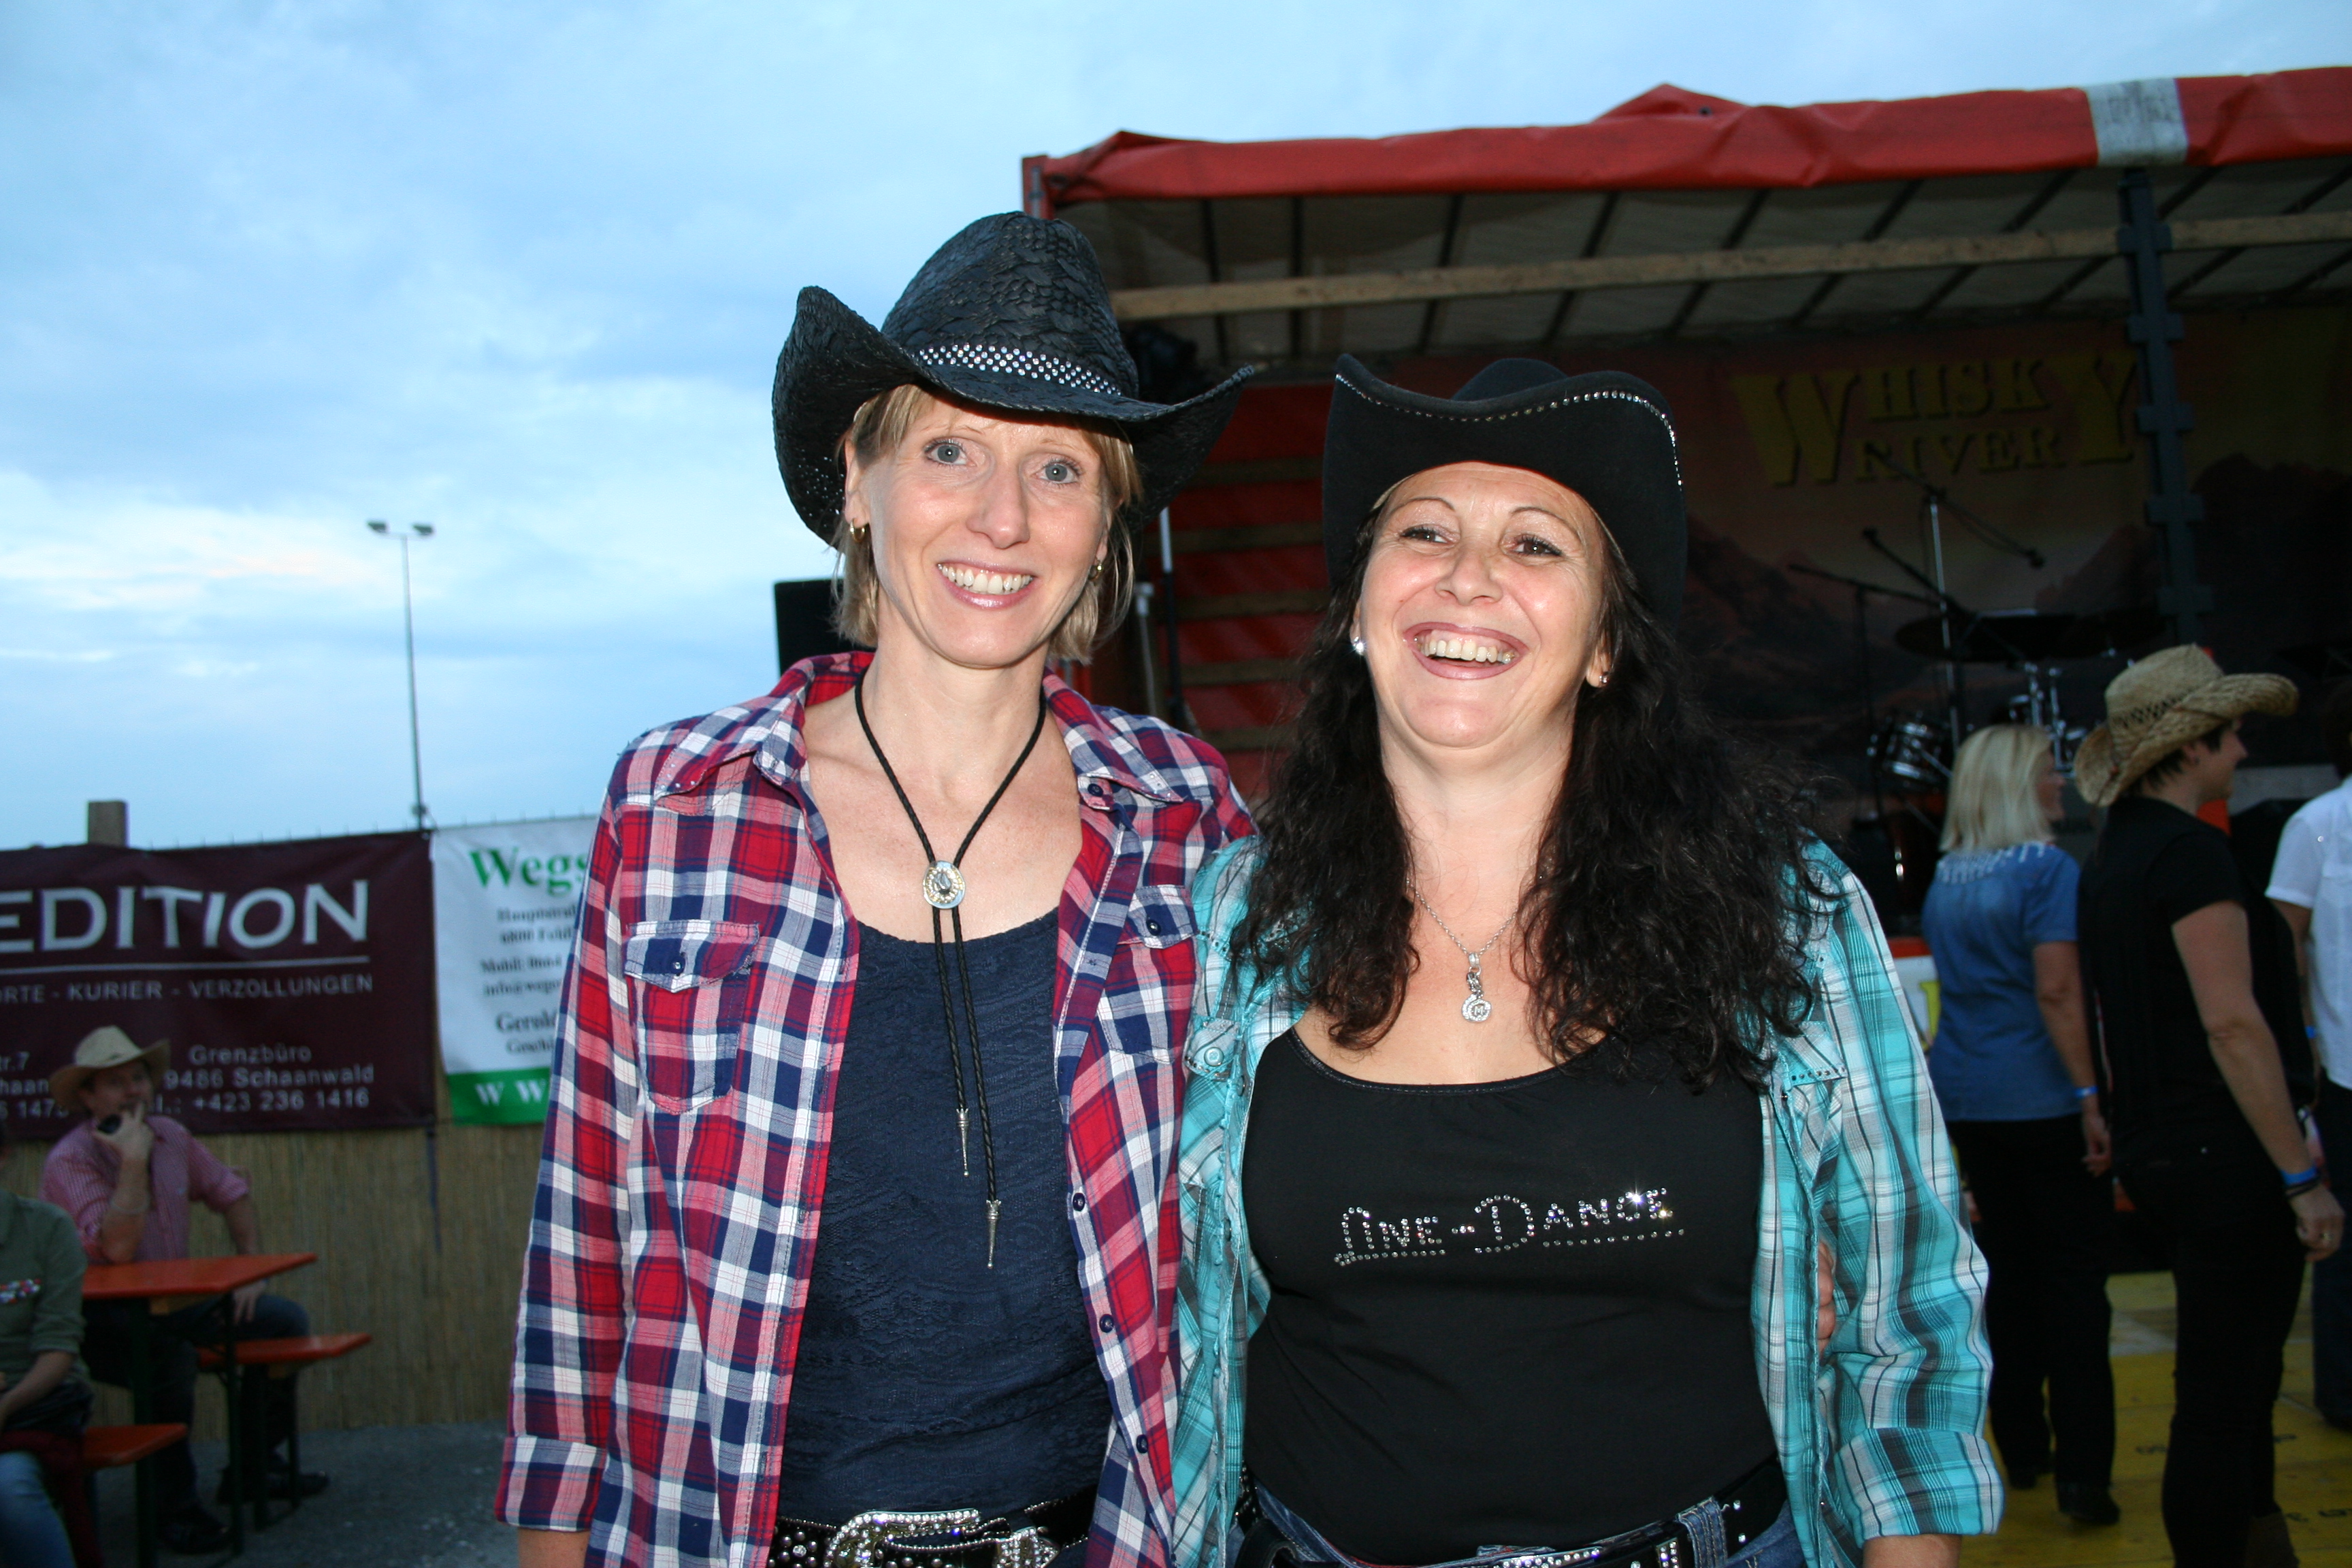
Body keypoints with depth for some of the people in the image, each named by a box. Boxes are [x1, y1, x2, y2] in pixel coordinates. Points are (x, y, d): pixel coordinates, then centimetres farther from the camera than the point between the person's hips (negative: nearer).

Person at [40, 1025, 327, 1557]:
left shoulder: (171, 1136, 3)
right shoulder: (68, 1163, -18)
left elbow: (232, 1193, 14)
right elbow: (118, 1247, -31)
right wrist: (134, 1160, -30)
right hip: (104, 1319, -7)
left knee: (286, 1319, -3)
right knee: (170, 1358, -36)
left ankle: (255, 1464, 13)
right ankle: (176, 1507, -16)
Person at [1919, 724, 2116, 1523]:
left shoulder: (1945, 878, 11)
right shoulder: (2046, 868, -12)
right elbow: (2058, 993, -19)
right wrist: (2091, 1096, -18)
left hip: (1965, 1097, 7)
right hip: (2042, 1097, -7)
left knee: (2008, 1268, 14)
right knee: (2074, 1277, -1)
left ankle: (2021, 1448, 22)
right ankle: (2082, 1472, -1)